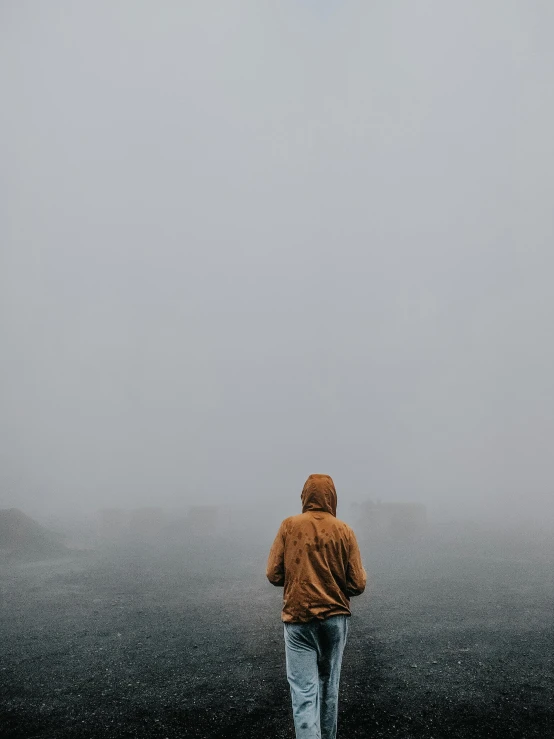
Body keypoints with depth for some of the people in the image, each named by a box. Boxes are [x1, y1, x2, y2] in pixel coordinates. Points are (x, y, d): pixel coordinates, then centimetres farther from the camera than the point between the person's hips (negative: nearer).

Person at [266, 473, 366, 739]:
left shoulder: (289, 525, -6)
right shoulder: (344, 530, -4)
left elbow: (273, 574, -5)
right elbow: (358, 584, -5)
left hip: (298, 618, -2)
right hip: (335, 617, 2)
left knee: (304, 692, 0)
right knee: (329, 685, 19)